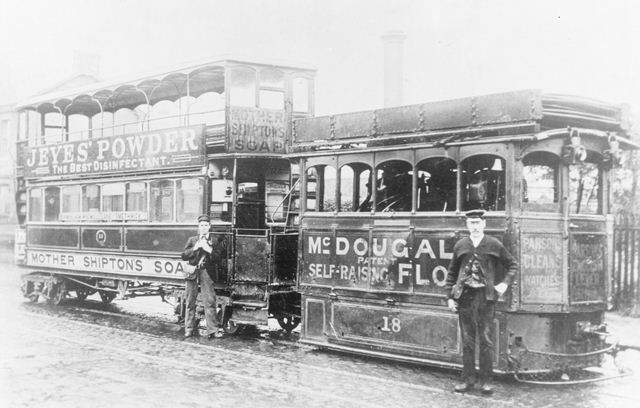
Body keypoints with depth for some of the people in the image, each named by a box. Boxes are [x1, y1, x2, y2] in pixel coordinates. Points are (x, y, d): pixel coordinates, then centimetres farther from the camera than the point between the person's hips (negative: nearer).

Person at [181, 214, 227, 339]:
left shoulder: (215, 240, 10)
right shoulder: (192, 239, 15)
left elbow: (219, 258, 2)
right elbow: (184, 256, 6)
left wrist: (209, 250, -14)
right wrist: (195, 248, -9)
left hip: (206, 272, -2)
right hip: (192, 272, 2)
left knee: (210, 302, -8)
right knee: (190, 302, 5)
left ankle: (213, 330, -8)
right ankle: (189, 329, 12)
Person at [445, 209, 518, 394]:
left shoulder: (494, 245, 4)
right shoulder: (460, 245, 8)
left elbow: (513, 265, 12)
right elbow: (452, 273, 12)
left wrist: (505, 283, -2)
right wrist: (450, 297, 7)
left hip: (486, 297, -1)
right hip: (465, 296, 2)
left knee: (486, 340, 0)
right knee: (467, 341, 6)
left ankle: (485, 381, 8)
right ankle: (468, 379, 14)